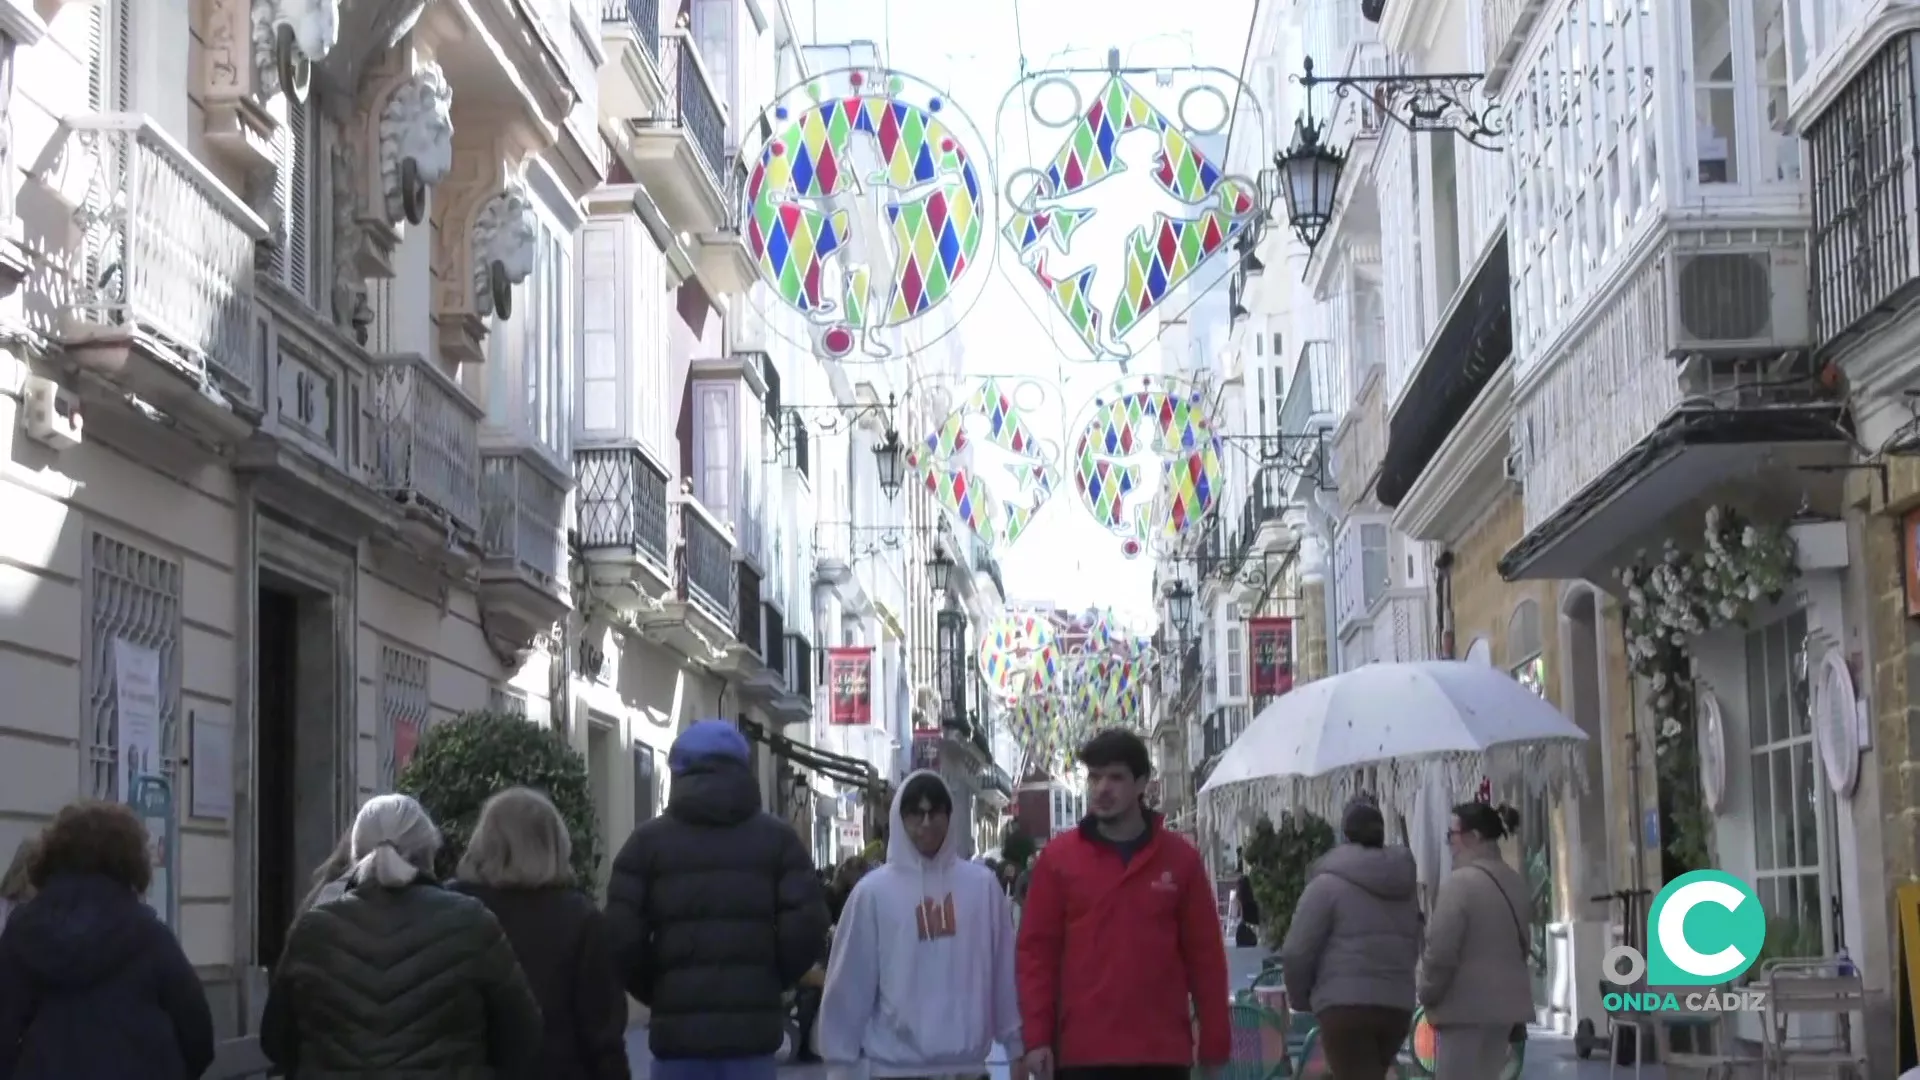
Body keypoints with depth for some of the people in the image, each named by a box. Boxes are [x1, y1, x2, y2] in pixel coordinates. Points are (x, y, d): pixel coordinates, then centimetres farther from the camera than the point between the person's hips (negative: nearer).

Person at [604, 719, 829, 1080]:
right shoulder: (777, 836, 7)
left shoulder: (648, 840, 5)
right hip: (753, 1022, 1)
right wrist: (772, 982, 11)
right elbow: (807, 925, -4)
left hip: (679, 1024, -1)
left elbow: (620, 935, -5)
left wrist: (654, 992, 11)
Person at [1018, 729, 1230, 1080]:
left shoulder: (1180, 858, 4)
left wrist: (1214, 1042, 3)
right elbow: (1036, 951, 1)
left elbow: (1205, 954, 6)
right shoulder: (1057, 858, 2)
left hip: (1163, 1052, 1)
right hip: (1082, 1051, -1)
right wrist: (1037, 1036, -6)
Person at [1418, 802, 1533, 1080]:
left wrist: (1428, 996, -2)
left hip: (1467, 1005, -9)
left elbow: (1441, 951, -18)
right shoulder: (1514, 883, 13)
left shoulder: (1459, 882, -15)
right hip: (1506, 1001, 9)